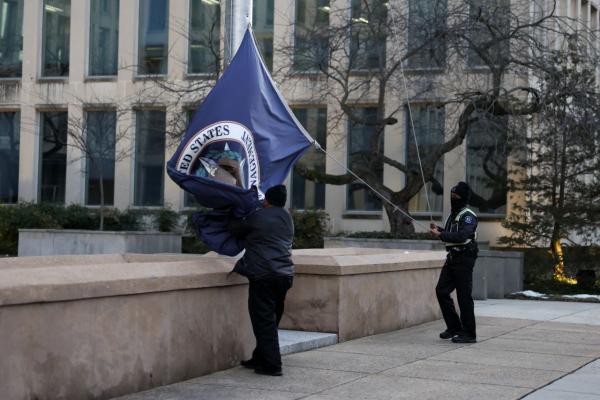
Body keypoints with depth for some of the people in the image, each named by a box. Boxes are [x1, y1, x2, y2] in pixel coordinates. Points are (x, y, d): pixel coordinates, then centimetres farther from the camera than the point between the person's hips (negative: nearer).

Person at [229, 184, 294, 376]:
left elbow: (235, 230, 9)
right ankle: (260, 358, 24)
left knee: (264, 321, -4)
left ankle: (271, 365, -6)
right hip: (285, 274, 7)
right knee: (270, 321, 15)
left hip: (263, 276, -7)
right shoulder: (287, 218, 14)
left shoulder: (256, 217, -3)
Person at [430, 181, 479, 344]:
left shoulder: (468, 216, -12)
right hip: (452, 257, 9)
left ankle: (469, 333, 2)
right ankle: (454, 327, 18)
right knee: (441, 290, 7)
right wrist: (439, 229, 9)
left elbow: (461, 236, -26)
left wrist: (441, 234, -26)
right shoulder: (453, 214, 16)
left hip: (464, 259, -9)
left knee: (464, 296, -6)